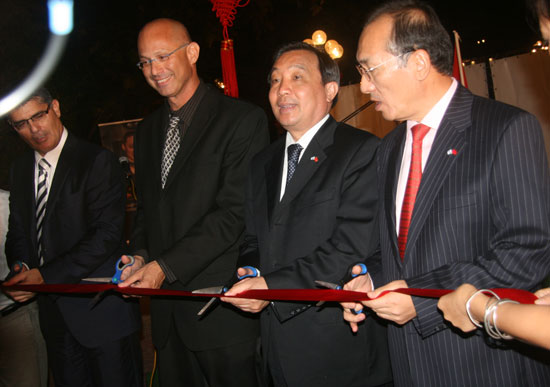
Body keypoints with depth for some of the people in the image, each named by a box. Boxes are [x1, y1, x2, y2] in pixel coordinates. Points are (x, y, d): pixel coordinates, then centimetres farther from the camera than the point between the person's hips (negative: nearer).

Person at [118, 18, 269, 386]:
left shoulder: (244, 119, -10)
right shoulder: (148, 130, 15)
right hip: (168, 310, 6)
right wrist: (141, 254, 1)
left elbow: (236, 213, -16)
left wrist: (165, 266, -18)